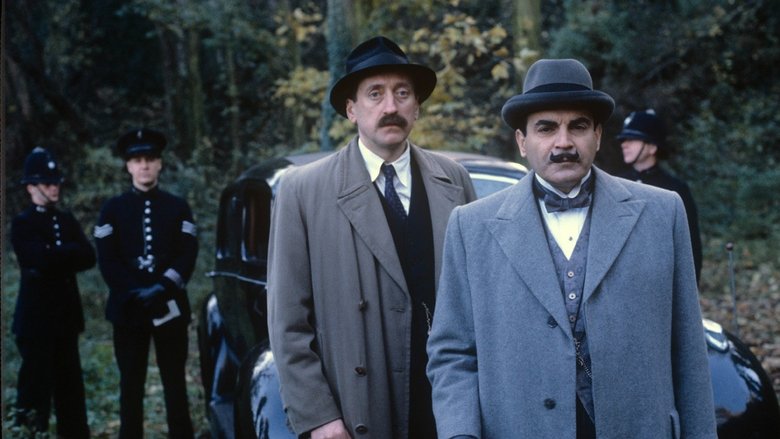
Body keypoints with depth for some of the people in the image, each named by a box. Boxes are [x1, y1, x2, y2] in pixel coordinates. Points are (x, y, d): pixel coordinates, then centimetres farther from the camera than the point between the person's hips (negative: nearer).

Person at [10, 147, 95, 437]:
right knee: (37, 380, -3)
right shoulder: (22, 224, -5)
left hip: (66, 315, 6)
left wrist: (57, 257, -11)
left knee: (69, 382, 11)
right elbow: (41, 259, -21)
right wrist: (71, 253, -8)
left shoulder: (67, 220, 14)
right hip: (37, 316, -6)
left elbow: (89, 258, 1)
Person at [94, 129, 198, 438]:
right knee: (131, 384, 6)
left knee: (175, 383, 4)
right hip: (127, 308, 0)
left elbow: (188, 255, -1)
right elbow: (107, 261, -1)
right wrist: (135, 291, -14)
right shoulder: (113, 209, 6)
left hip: (170, 307, 0)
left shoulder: (178, 207, 7)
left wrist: (163, 287, -15)